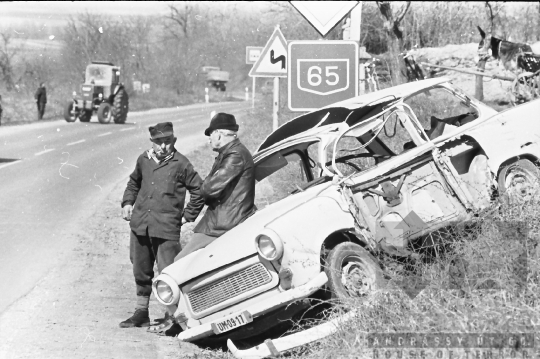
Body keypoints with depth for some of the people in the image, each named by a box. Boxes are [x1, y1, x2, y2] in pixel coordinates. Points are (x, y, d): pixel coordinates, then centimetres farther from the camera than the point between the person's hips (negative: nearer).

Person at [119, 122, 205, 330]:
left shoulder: (180, 164, -2)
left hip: (167, 227, -5)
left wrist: (188, 216, 2)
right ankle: (141, 312, 25)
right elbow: (134, 182, 29)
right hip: (140, 225, 5)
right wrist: (128, 202, 16)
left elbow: (198, 190, 4)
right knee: (141, 272, 13)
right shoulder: (144, 160, 11)